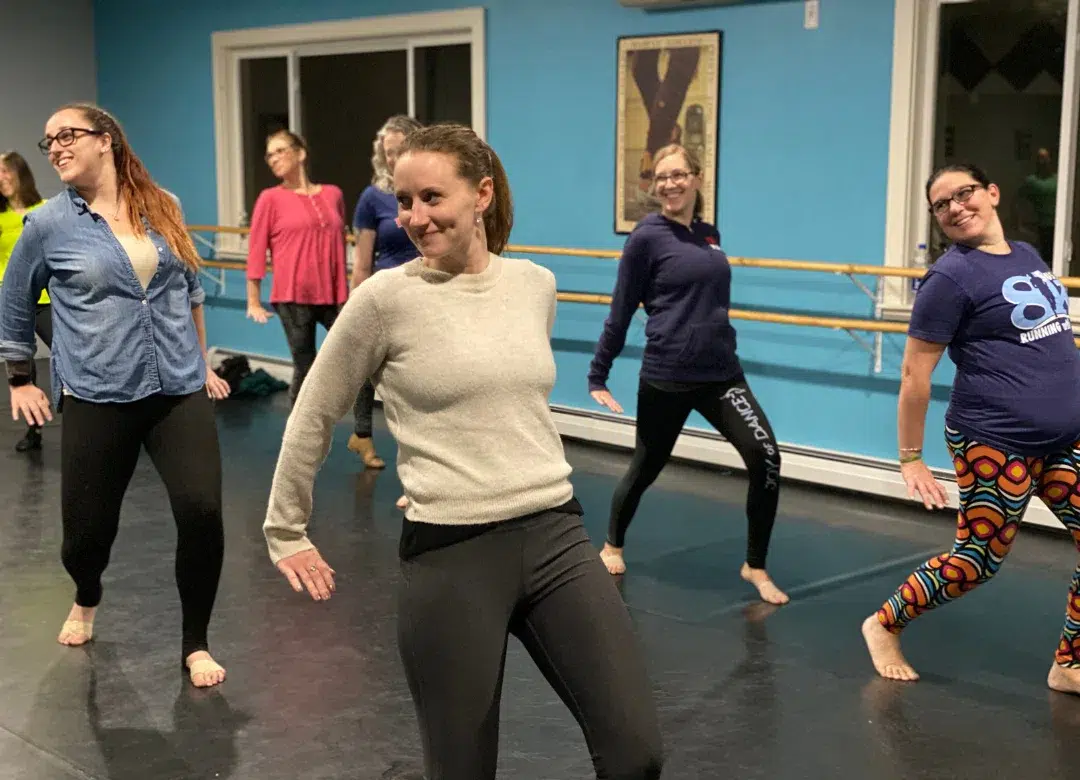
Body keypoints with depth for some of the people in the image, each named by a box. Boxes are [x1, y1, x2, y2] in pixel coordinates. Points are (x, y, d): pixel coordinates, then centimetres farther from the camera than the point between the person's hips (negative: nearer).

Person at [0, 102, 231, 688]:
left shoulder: (162, 207, 5)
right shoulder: (48, 224, -1)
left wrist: (201, 363, 20)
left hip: (179, 390, 1)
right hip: (97, 398, -1)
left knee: (202, 510, -15)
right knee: (87, 526, 3)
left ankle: (195, 643, 8)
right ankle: (86, 599, 43)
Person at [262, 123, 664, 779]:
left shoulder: (537, 284, 6)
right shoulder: (385, 298, -7)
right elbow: (314, 416, 4)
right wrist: (287, 533, 9)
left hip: (557, 534, 4)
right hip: (452, 553, -4)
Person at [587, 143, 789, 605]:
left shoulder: (710, 234, 9)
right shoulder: (647, 237, -8)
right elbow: (621, 311, -5)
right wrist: (597, 376, -3)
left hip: (721, 372, 5)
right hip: (666, 377, -5)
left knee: (766, 457, -13)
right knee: (646, 468, 12)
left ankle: (755, 566, 2)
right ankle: (612, 545, 40)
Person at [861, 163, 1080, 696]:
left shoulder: (1027, 256, 10)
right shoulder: (952, 276, -13)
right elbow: (914, 373, -12)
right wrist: (910, 458, -10)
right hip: (996, 443, -7)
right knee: (976, 561, 2)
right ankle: (884, 624, 23)